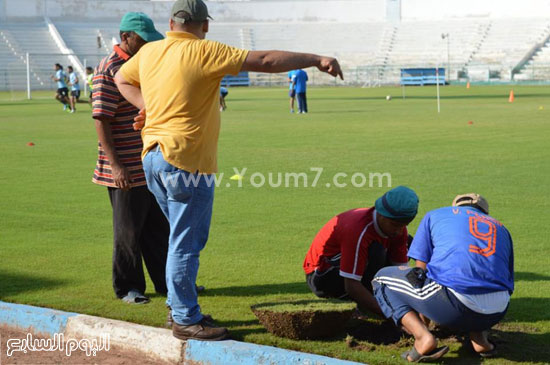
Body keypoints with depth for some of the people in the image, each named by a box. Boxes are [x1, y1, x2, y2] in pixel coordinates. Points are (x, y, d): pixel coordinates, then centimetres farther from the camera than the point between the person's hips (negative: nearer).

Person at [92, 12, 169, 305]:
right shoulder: (108, 70, -14)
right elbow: (101, 120, -18)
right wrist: (115, 165, -23)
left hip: (153, 166, 8)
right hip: (126, 170, -8)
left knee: (159, 227, 15)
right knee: (129, 230, 3)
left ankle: (166, 281, 26)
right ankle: (127, 288, 17)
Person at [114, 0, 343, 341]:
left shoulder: (148, 51, 9)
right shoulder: (203, 52, -13)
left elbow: (122, 78, 28)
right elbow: (265, 61, -15)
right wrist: (316, 60, -10)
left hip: (154, 157, 8)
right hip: (186, 163, -8)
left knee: (183, 239, 20)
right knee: (186, 245, 0)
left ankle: (181, 309, 29)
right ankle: (186, 320, 8)